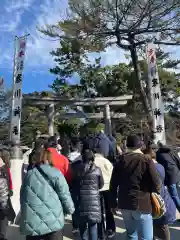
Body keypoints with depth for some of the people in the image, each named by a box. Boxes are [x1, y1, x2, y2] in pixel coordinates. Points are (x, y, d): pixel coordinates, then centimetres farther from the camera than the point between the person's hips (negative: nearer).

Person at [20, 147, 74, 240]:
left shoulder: (28, 174, 11)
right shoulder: (55, 173, -3)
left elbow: (22, 197, 17)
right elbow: (64, 194, -4)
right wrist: (70, 209, 14)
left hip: (30, 223, 4)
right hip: (52, 221, -4)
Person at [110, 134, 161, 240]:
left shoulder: (120, 162, 2)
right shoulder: (147, 161, -9)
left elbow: (113, 185, 4)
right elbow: (156, 184, -12)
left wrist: (114, 203, 14)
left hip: (124, 204, 5)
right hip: (142, 204, -4)